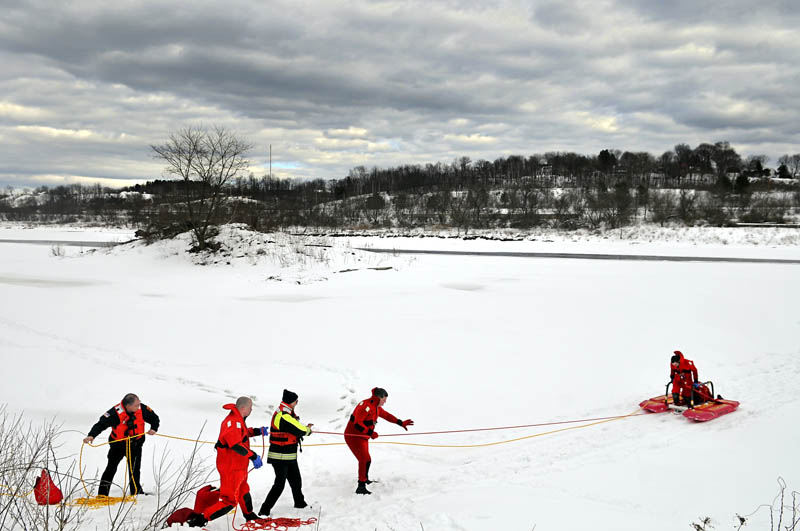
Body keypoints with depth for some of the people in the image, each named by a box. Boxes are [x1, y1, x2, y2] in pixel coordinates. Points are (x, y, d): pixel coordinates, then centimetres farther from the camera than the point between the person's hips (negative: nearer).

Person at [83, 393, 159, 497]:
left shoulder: (142, 409, -16)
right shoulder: (115, 413, -27)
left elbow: (154, 418, 1)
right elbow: (101, 424, -29)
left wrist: (154, 429, -16)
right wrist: (91, 435, -43)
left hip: (135, 444, 3)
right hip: (118, 444, -2)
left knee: (135, 469, 8)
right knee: (111, 468, 1)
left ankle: (135, 491, 25)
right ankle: (102, 494, 9)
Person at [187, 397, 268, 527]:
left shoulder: (238, 419, 8)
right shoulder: (232, 421, -25)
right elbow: (236, 444, -35)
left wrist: (258, 431, 23)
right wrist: (253, 456, -34)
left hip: (239, 466, 11)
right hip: (231, 467, -11)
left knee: (243, 491, 29)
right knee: (230, 501, -8)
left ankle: (249, 516, 51)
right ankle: (199, 519, -6)